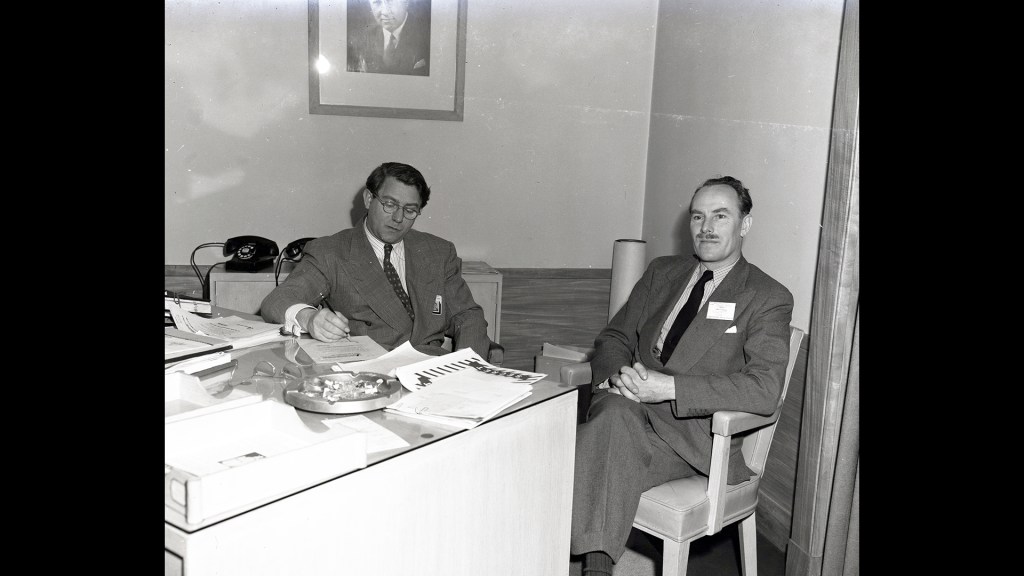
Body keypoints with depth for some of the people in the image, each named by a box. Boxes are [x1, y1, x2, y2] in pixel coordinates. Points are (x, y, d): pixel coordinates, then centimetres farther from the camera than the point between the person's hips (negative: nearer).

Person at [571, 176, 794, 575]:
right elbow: (613, 337, 18)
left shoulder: (768, 298, 0)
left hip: (692, 432, -4)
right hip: (630, 406, 5)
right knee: (614, 412, -31)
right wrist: (619, 374, -8)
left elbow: (764, 389, -14)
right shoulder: (661, 273, 17)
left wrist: (669, 386, -23)